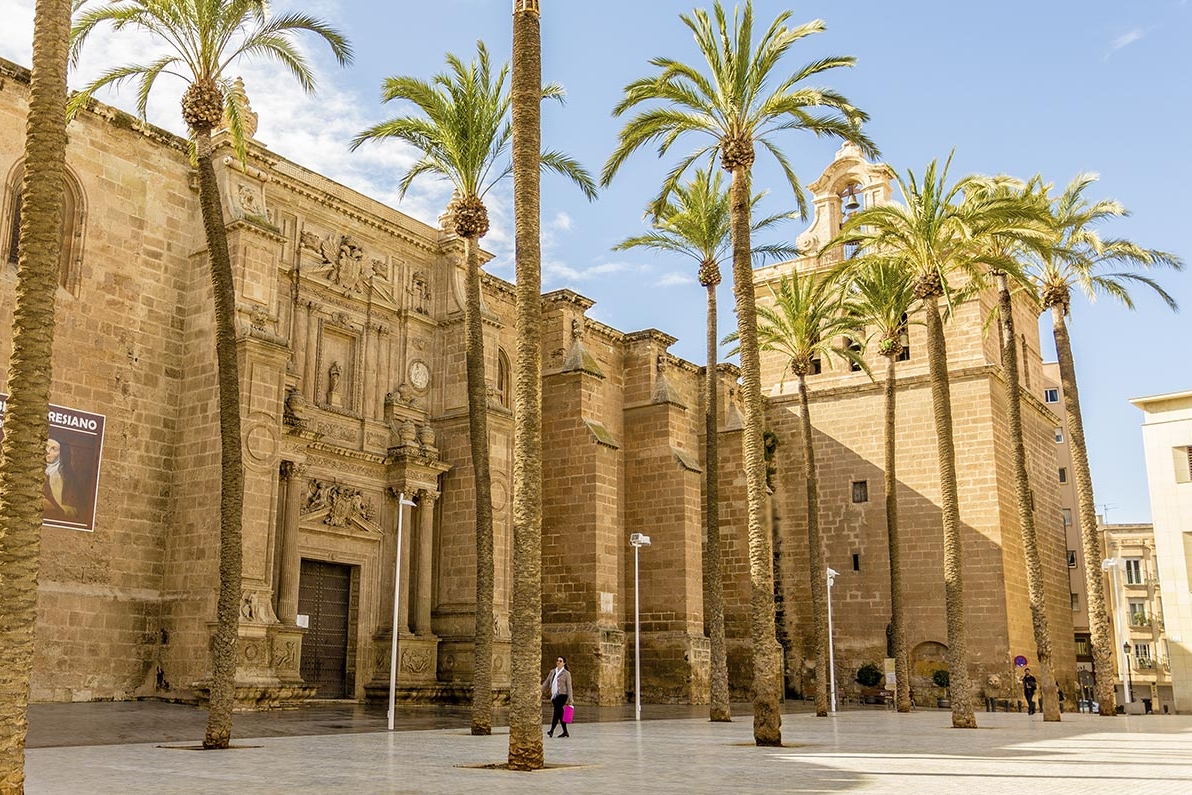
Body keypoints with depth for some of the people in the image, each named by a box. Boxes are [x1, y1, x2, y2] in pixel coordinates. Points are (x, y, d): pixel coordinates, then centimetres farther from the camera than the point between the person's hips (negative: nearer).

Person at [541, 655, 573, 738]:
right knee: (560, 713, 7)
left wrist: (570, 698, -8)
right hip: (554, 695, 6)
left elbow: (569, 686, -2)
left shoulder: (566, 673, 1)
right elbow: (546, 682, 17)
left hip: (562, 695, -6)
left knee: (557, 712, -16)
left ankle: (551, 731, -23)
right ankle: (565, 732, 14)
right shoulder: (553, 672, 16)